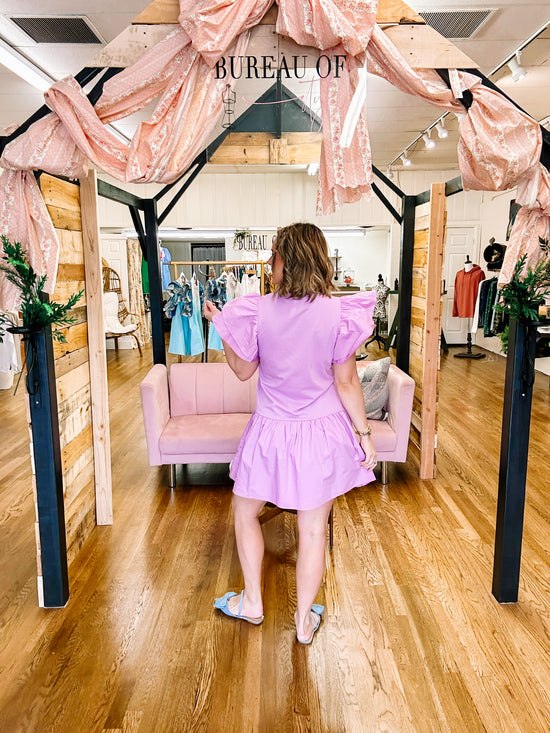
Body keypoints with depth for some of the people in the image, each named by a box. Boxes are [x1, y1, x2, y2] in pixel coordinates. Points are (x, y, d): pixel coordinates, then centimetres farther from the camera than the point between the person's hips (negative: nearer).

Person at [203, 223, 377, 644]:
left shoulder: (257, 312, -13)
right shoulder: (339, 313, -12)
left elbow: (242, 370, 1)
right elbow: (346, 382, -6)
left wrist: (219, 324, 14)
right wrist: (363, 432, 6)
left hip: (271, 434, -1)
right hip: (323, 433, 1)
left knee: (245, 513, 24)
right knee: (313, 529, 14)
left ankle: (252, 602, 38)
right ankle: (305, 621, 31)